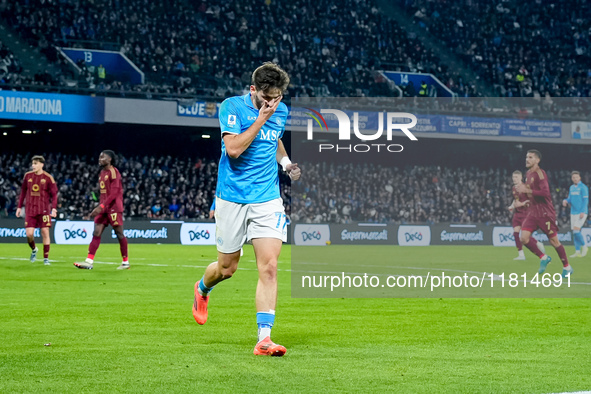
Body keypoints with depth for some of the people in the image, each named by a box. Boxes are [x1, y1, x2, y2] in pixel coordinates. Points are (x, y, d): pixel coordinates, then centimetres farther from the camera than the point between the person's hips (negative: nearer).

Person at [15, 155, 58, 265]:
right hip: (30, 209, 2)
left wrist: (54, 208, -14)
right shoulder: (28, 176, 7)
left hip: (44, 209, -2)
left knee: (45, 232, -6)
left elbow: (54, 194, -1)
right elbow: (23, 192, 16)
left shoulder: (48, 178, -3)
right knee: (29, 233, -7)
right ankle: (34, 250, 25)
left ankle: (46, 258, 4)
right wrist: (19, 207, 14)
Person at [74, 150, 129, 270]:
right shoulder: (102, 173, 16)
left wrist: (101, 206, -24)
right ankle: (89, 261, -6)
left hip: (114, 207, -8)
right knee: (96, 233, -1)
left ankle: (126, 262, 8)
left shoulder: (113, 172, -11)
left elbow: (114, 193, -18)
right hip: (103, 208, 8)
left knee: (119, 234, -1)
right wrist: (98, 208, 17)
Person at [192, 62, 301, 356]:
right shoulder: (232, 107, -9)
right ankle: (202, 290, 46)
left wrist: (286, 162, 13)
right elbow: (233, 148, -21)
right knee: (227, 268, 9)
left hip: (267, 200, 3)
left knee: (269, 267, -11)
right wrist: (261, 119, -21)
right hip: (232, 198, -3)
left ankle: (264, 339, -12)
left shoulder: (281, 111, 8)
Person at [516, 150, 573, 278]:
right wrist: (523, 189, 7)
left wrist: (527, 190, -26)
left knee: (553, 240, -1)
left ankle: (567, 267, 15)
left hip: (545, 213, -8)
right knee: (524, 237, -9)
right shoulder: (528, 174, 12)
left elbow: (545, 192, -24)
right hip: (533, 213, 8)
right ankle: (543, 258, 9)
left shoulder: (540, 173, -14)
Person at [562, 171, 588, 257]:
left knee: (576, 230, -16)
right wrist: (565, 201, -3)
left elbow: (585, 200, -11)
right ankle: (577, 252, 7)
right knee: (575, 232, 4)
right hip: (573, 213, 7)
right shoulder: (571, 187, 14)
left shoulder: (583, 187, -8)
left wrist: (582, 212, -19)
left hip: (581, 213, -7)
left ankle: (584, 247, 1)